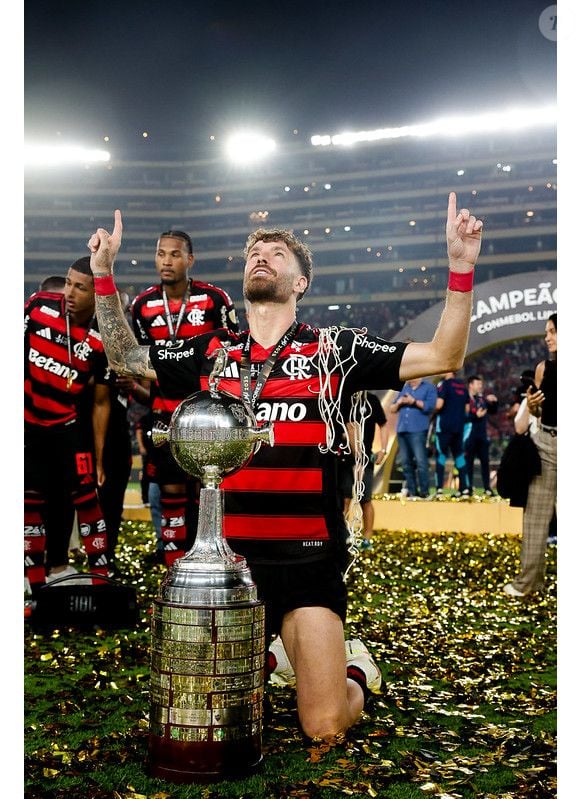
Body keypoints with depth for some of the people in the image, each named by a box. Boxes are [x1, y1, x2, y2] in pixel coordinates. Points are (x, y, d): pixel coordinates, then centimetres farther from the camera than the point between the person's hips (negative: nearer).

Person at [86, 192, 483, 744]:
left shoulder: (334, 350, 0)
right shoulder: (212, 353, 8)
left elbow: (443, 357, -3)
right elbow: (127, 359, 18)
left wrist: (461, 266, -14)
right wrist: (104, 274, 8)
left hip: (307, 562, -3)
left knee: (325, 728, -5)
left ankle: (354, 667, 28)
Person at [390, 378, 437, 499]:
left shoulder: (429, 388, 6)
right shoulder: (404, 388, 22)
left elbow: (430, 406, -10)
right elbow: (392, 409, 20)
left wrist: (414, 401, -12)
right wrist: (398, 403, 0)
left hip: (418, 431, -6)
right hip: (402, 430, 6)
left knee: (420, 461, -12)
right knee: (406, 462, 4)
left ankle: (424, 491, -9)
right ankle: (411, 491, 8)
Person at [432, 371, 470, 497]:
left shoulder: (444, 384, -9)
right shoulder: (462, 385, 12)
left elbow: (439, 405, -18)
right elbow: (467, 408, 15)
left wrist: (433, 411, 1)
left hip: (444, 425, -6)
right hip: (459, 426, 6)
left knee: (441, 455, -1)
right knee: (459, 455, 12)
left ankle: (439, 488, -8)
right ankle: (464, 488, 8)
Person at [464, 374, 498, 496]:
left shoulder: (482, 398, 13)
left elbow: (493, 411, 21)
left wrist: (494, 402, 4)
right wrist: (475, 415, -20)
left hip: (482, 434, 6)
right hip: (470, 435, -6)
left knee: (485, 461, 6)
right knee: (469, 461, 0)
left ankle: (487, 488, 11)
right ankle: (469, 488, 6)